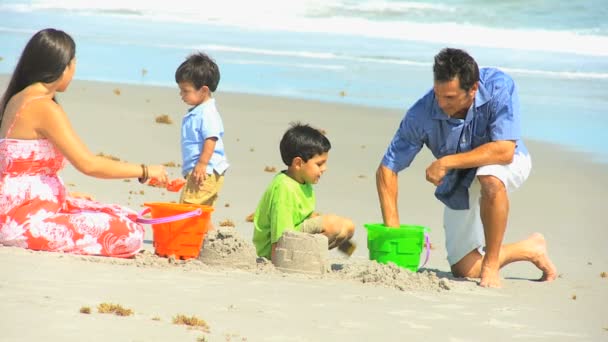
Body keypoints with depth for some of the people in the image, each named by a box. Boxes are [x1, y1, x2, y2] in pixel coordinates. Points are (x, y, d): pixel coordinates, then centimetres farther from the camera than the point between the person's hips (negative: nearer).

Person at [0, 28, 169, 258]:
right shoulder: (44, 108, -15)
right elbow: (88, 164, -19)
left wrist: (67, 195, 19)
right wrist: (145, 171, -8)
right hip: (27, 219, -10)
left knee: (128, 219, 12)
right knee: (130, 235, -16)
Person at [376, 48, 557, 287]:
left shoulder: (498, 86, -31)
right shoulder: (421, 114, -26)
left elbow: (504, 151, -38)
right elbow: (387, 169, -20)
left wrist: (445, 163, -36)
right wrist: (392, 229, -26)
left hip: (508, 164, -3)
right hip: (460, 185, 4)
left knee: (489, 178, -40)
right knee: (464, 269, 1)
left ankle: (491, 263, -22)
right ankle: (530, 249, 27)